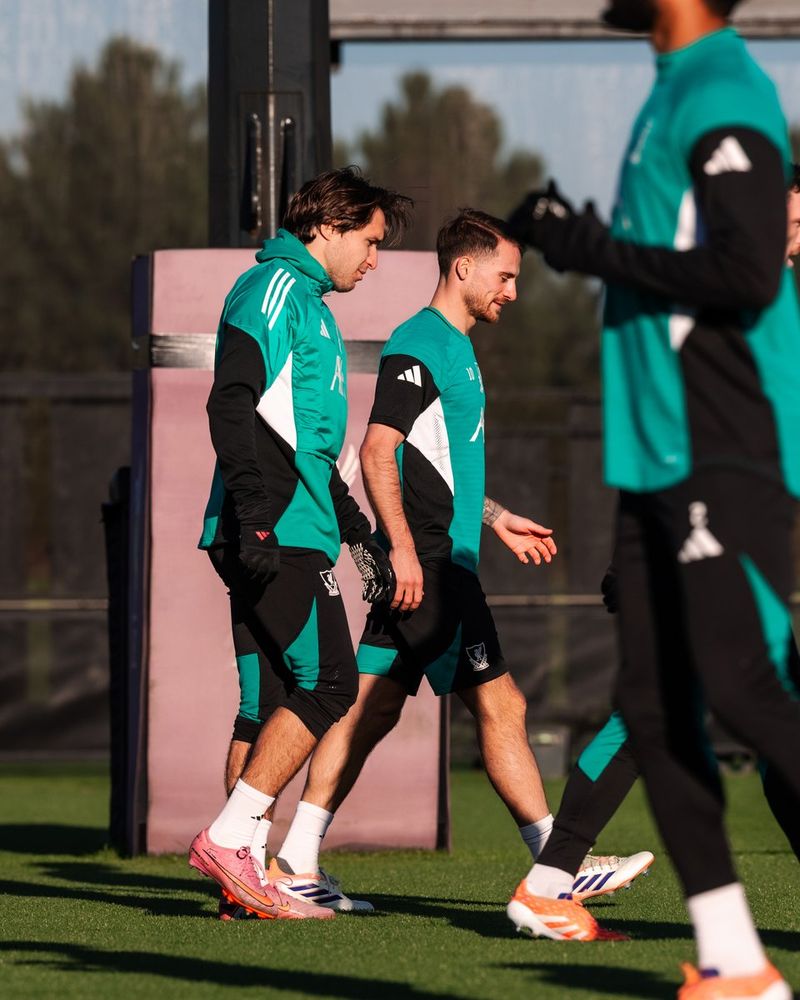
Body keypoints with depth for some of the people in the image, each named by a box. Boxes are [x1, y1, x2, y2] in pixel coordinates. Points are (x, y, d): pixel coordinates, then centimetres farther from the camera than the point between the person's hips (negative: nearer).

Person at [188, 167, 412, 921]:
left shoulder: (309, 306, 26)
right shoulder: (275, 287, -5)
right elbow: (231, 404, -17)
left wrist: (358, 533, 32)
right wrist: (256, 512, -25)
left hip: (280, 532, 10)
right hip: (278, 532, -10)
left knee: (269, 702, 5)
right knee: (327, 683, -12)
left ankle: (242, 873, 4)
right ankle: (227, 839, -13)